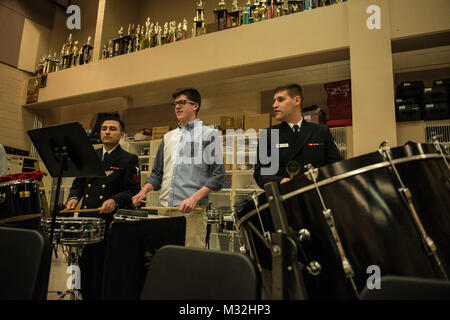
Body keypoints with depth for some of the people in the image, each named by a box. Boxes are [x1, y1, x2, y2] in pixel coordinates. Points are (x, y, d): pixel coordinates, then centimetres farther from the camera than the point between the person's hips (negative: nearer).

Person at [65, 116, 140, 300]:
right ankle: (86, 295, 29)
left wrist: (115, 200, -23)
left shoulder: (129, 160, -1)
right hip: (86, 219, 5)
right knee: (85, 264, 11)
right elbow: (79, 183, 21)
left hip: (111, 221, -5)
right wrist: (74, 197, 1)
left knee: (103, 269, 0)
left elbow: (133, 190, -7)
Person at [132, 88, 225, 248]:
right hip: (165, 208, 5)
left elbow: (218, 175, -6)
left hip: (192, 210, -5)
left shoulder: (208, 134, 2)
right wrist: (144, 190, 3)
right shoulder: (168, 137, 19)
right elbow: (157, 172, 22)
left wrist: (195, 198, -17)